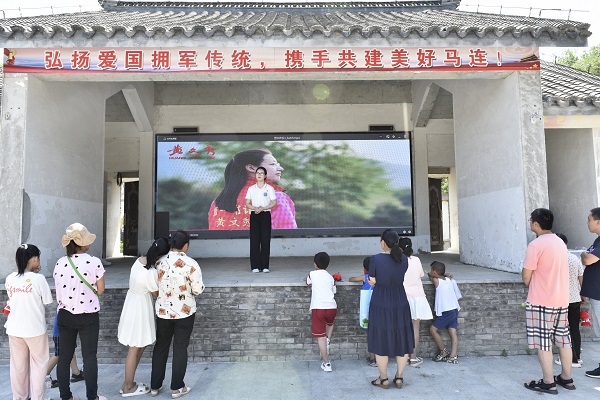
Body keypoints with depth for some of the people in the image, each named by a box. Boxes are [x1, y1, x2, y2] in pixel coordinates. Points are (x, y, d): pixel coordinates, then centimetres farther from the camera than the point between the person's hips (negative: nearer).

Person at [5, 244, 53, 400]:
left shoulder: (9, 279, -1)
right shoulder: (38, 278, -17)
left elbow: (13, 300, 13)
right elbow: (47, 301, -10)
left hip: (14, 329, 5)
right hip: (35, 329, -5)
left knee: (18, 365, 18)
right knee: (38, 364, 12)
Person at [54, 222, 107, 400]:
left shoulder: (59, 263, -1)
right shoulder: (94, 262, -14)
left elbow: (59, 289, 7)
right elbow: (100, 290, -7)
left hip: (65, 315, 4)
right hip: (88, 316, -4)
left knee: (64, 356, 13)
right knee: (89, 356, 5)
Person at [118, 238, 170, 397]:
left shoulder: (139, 260, -4)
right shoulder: (151, 272, -28)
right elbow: (157, 293, -14)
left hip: (133, 304, 9)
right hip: (140, 308, -9)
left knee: (139, 346, 20)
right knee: (135, 349, 7)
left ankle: (128, 383, 30)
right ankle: (128, 387, 22)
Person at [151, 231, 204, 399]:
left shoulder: (159, 261, -4)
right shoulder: (191, 264, -17)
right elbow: (198, 290, -13)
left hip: (163, 310, 4)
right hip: (184, 311, -4)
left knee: (161, 346, 18)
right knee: (180, 348, 8)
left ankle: (155, 386, 27)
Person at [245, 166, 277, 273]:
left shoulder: (269, 188, 3)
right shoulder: (251, 189, 9)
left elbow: (274, 203, -1)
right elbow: (247, 204, 7)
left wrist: (263, 208, -14)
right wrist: (255, 208, -13)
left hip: (265, 215, -1)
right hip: (254, 216, 2)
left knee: (265, 240, -3)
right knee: (254, 240, -2)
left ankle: (265, 266, 3)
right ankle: (255, 266, 3)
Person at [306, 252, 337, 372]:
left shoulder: (312, 274, 7)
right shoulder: (331, 278, 14)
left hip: (318, 308, -3)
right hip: (332, 307, 3)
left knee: (321, 336, 4)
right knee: (330, 323, 37)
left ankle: (326, 364, 7)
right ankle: (328, 341, 18)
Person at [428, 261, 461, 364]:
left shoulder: (436, 281, -9)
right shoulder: (449, 279, 6)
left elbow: (430, 275, 11)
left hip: (446, 312, -8)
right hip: (455, 310, 8)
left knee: (433, 329, 3)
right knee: (453, 333, 6)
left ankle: (443, 351, 10)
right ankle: (453, 356, 3)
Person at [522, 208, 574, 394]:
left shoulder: (536, 244, -16)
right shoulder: (560, 242, 9)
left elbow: (526, 276, -14)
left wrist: (530, 285, 7)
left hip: (541, 301, -8)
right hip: (561, 299, 8)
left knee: (543, 342, 0)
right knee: (563, 340, 15)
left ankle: (548, 383, 6)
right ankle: (566, 378, 25)